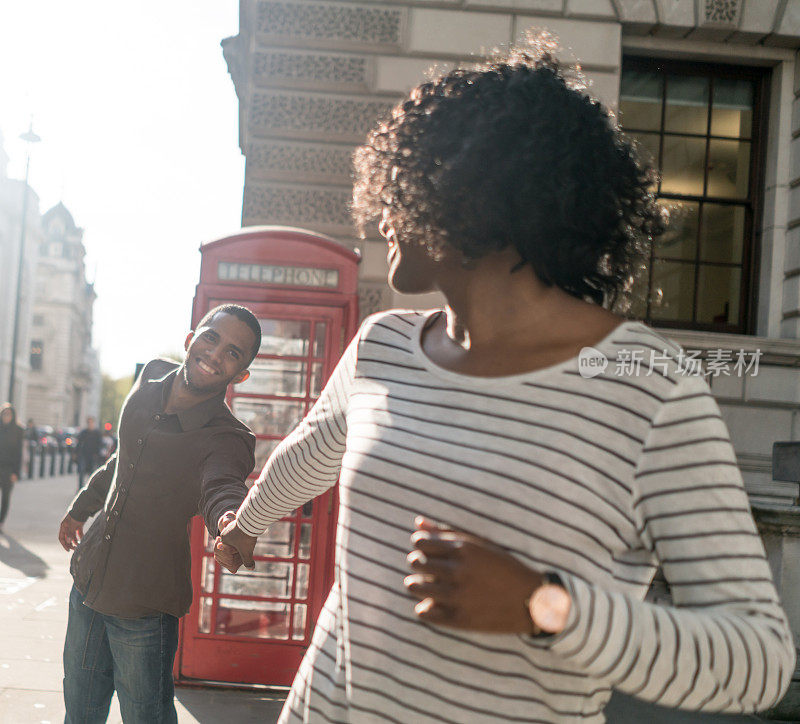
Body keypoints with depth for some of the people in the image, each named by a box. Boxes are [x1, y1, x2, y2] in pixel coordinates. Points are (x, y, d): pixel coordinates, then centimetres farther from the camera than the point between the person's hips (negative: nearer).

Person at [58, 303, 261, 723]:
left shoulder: (227, 440, -21)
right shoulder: (152, 380, -2)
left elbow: (221, 488, -43)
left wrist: (231, 519, -66)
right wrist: (81, 507, 27)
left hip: (144, 609, -6)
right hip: (88, 579, 6)